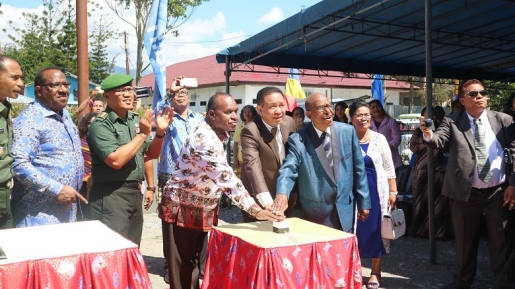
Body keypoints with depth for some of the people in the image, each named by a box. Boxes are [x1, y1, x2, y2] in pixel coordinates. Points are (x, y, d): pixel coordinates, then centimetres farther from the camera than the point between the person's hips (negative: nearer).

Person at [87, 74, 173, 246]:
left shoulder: (135, 120, 10)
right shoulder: (100, 125, -13)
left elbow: (152, 154, 16)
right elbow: (116, 160, -25)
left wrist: (160, 132, -3)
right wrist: (142, 134, -18)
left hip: (135, 193, 7)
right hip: (111, 196, -7)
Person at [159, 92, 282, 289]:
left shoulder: (217, 133, 1)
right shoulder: (205, 140, -29)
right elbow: (227, 179, -36)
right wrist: (256, 210, -38)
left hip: (202, 206, 9)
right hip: (185, 207, -9)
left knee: (193, 259, 20)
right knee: (183, 264, 3)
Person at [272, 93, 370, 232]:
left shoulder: (348, 131, -3)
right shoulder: (298, 140, -12)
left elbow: (358, 169, 2)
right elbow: (288, 169, -23)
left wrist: (363, 202, 4)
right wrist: (282, 194, -43)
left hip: (344, 208, 3)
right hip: (315, 211, -2)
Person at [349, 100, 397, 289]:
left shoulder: (379, 138, 0)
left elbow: (389, 167, 4)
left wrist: (393, 191, 1)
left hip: (376, 190, 1)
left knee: (375, 229, 7)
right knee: (354, 230, 6)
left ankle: (375, 272, 21)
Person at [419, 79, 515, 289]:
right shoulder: (452, 122, -1)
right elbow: (439, 140, -17)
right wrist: (428, 134, -40)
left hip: (498, 192, 0)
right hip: (466, 193, 0)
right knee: (465, 240, 14)